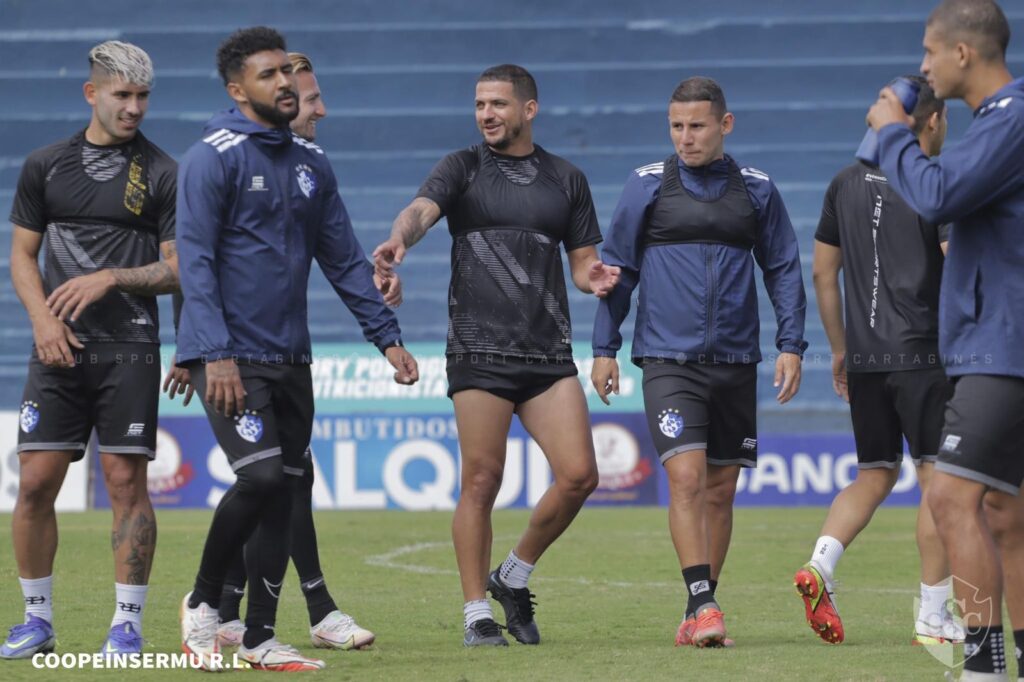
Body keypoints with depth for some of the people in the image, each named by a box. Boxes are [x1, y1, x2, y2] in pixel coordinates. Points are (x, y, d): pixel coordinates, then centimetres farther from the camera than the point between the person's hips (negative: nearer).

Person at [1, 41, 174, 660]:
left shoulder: (162, 174, 2)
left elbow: (178, 270, 0)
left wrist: (111, 278, -13)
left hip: (130, 348, -2)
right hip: (59, 348, 2)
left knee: (127, 481, -5)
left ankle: (128, 623, 3)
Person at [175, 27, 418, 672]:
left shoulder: (312, 162, 12)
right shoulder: (213, 158, -9)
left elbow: (344, 259, 17)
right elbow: (196, 261, -14)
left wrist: (388, 336, 9)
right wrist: (216, 355, -21)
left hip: (291, 359, 7)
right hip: (231, 357, -7)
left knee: (284, 493, 5)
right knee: (261, 475, -19)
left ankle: (260, 637, 12)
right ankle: (203, 601, 2)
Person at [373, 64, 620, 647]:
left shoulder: (566, 179, 13)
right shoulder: (463, 169, 5)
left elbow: (583, 261, 18)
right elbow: (422, 209, -15)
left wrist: (595, 278, -7)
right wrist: (399, 240, -38)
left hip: (549, 356, 3)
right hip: (479, 352, -3)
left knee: (579, 475, -7)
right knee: (482, 483, -4)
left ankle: (515, 577, 15)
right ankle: (477, 614, 6)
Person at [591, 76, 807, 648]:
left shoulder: (756, 190, 8)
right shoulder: (647, 185, 3)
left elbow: (784, 269, 13)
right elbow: (617, 268, 8)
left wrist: (792, 345, 4)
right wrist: (605, 348, 4)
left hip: (735, 362, 3)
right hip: (668, 359, -3)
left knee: (721, 489, 7)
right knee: (686, 477, -16)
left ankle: (699, 614, 16)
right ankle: (703, 607, -17)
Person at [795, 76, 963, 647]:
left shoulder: (847, 185, 11)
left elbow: (823, 271, 14)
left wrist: (840, 349, 21)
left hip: (864, 357, 6)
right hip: (922, 353, -6)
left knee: (875, 476, 15)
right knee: (939, 478, 0)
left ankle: (819, 566, -8)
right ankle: (934, 618, 0)